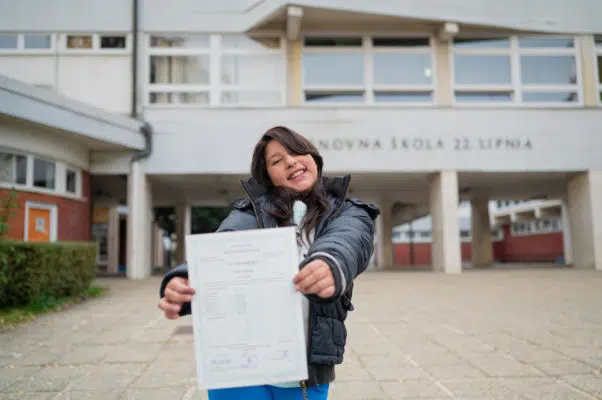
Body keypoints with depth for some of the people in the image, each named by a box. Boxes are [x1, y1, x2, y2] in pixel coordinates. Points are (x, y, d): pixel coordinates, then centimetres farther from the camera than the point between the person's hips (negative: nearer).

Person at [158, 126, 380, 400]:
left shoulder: (350, 214, 3)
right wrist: (185, 282, -38)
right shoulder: (253, 211, 2)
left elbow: (345, 245, -19)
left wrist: (331, 265, -43)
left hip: (307, 375, 1)